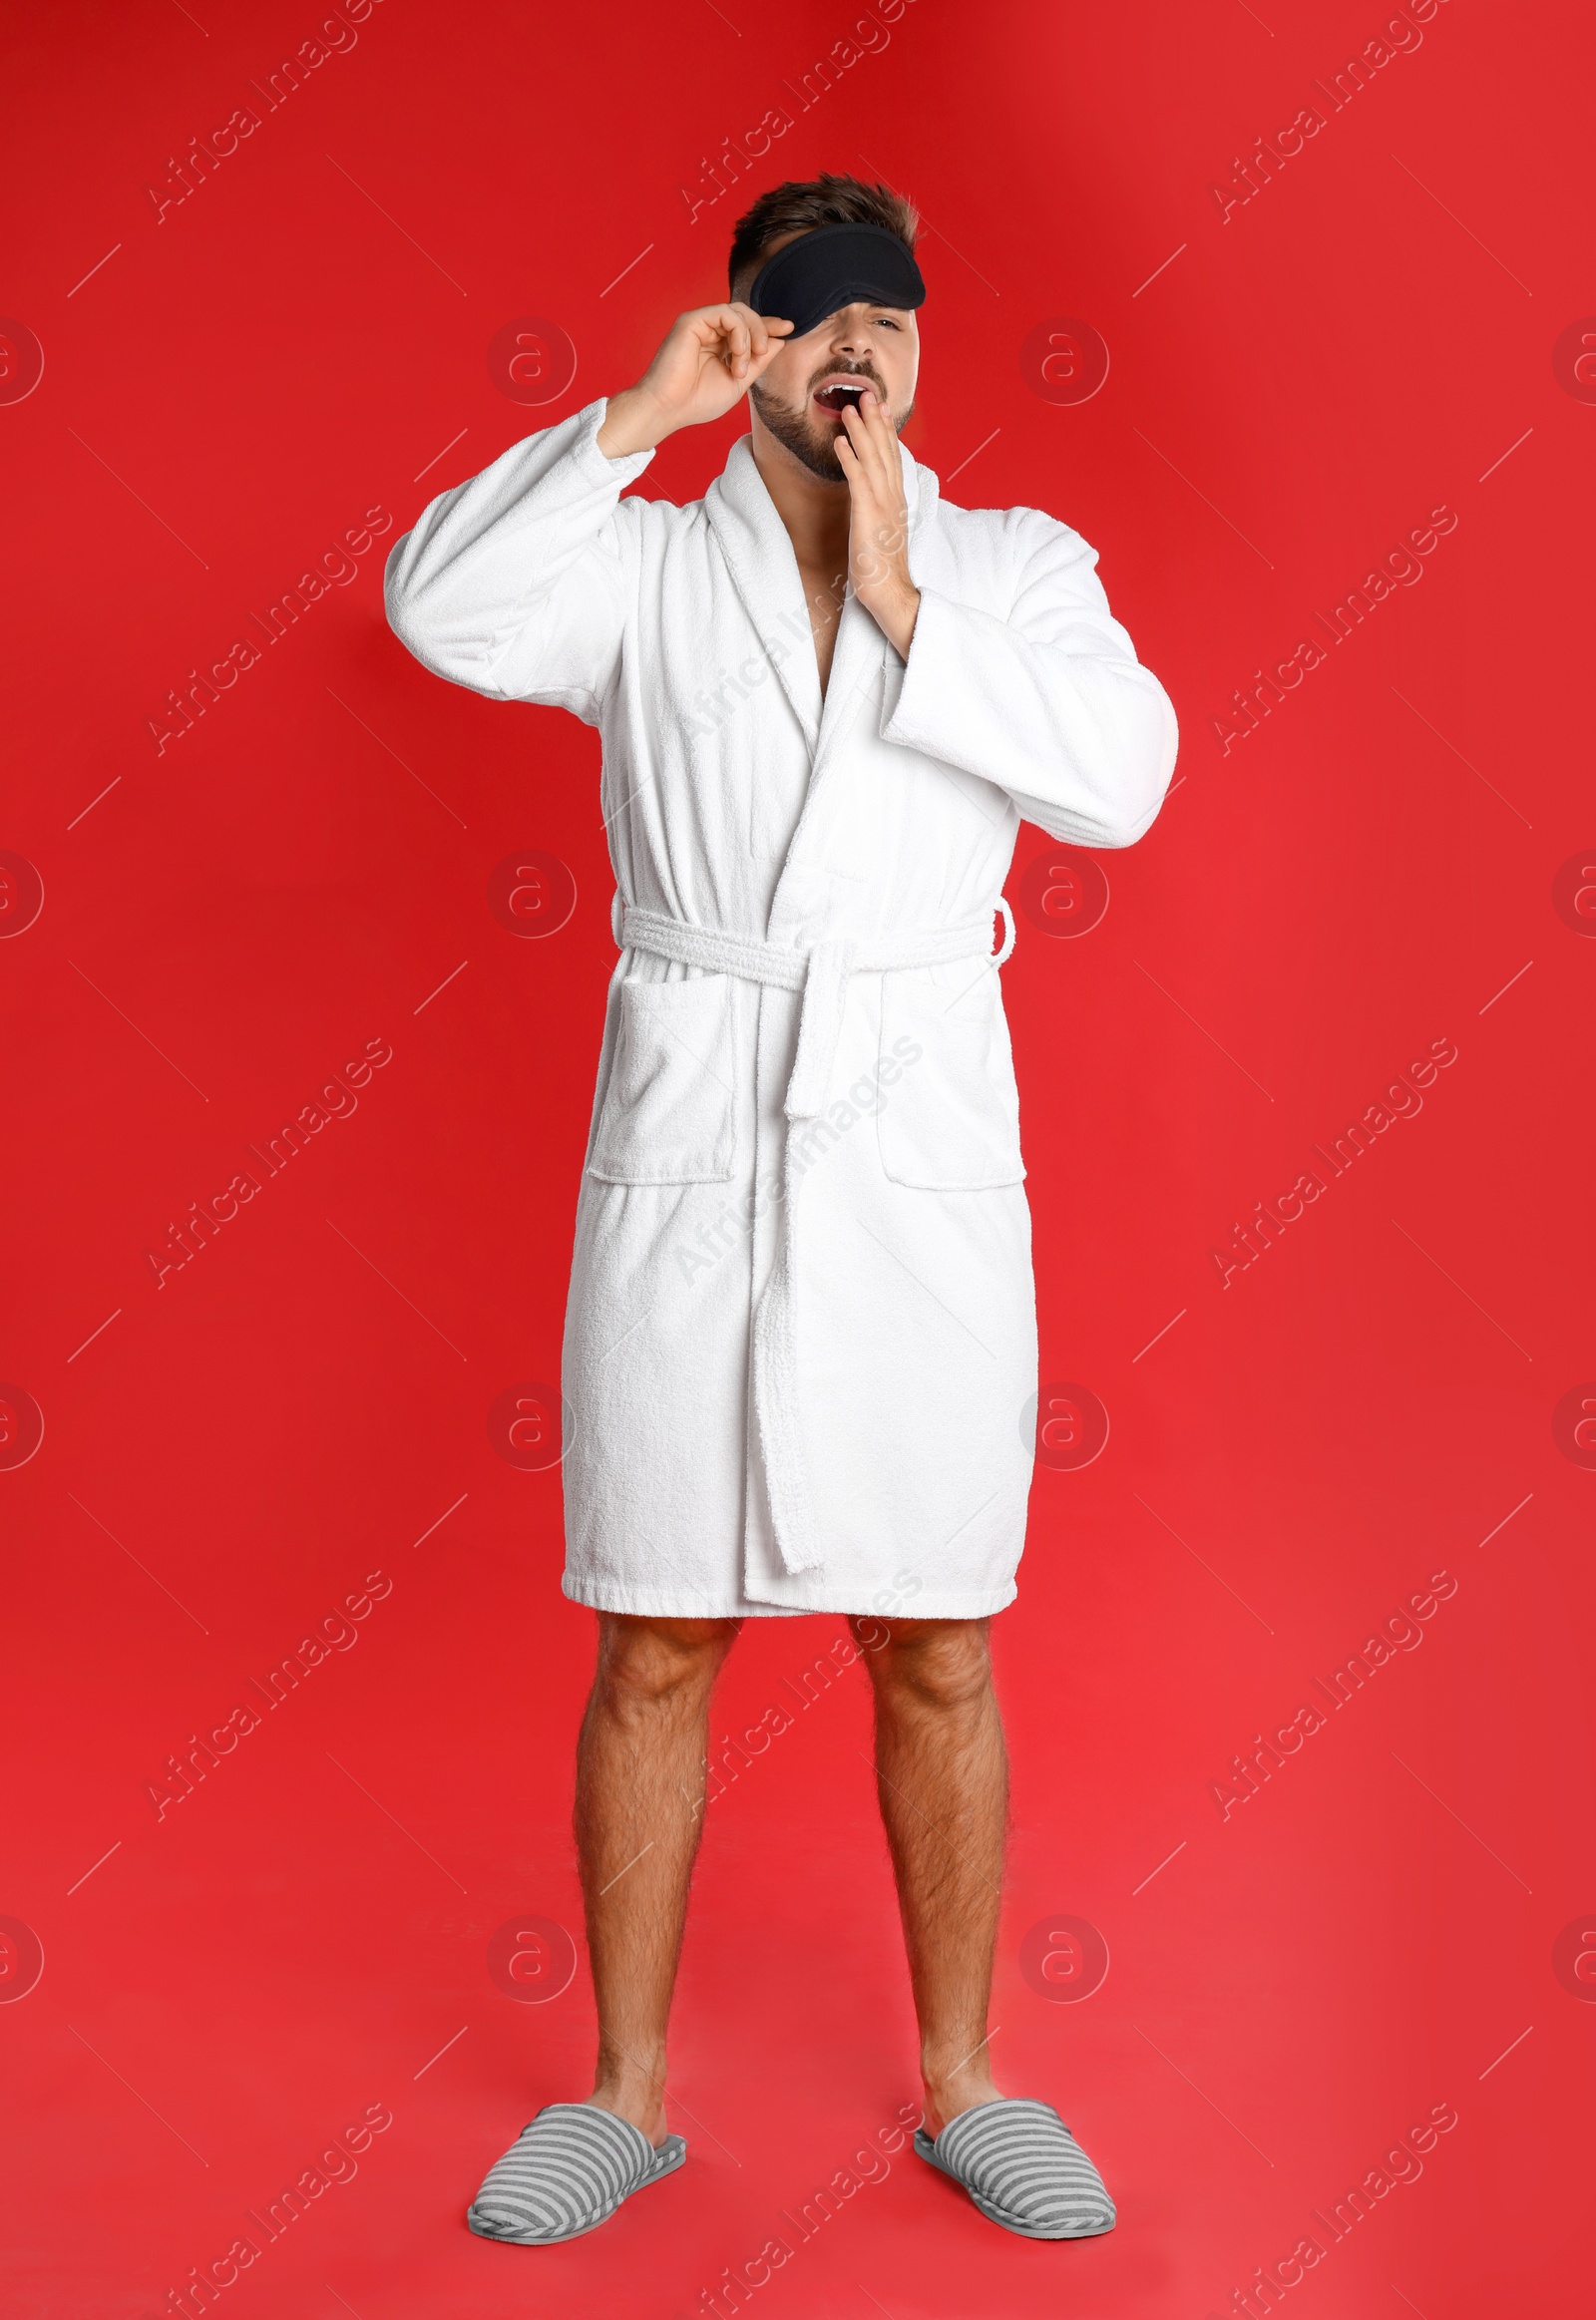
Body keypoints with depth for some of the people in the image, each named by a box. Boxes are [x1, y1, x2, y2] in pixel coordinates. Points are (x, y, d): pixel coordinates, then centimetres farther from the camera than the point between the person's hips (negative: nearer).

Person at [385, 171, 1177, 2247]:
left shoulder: (1017, 564, 9)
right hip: (685, 1158, 0)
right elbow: (441, 608, -12)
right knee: (653, 1656, 7)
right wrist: (635, 417, -12)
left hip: (923, 1160, 1)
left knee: (939, 1659, 8)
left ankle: (962, 2082, 27)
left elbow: (1120, 774, -8)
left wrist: (904, 604, -11)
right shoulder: (643, 562, 7)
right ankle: (629, 2091, 25)